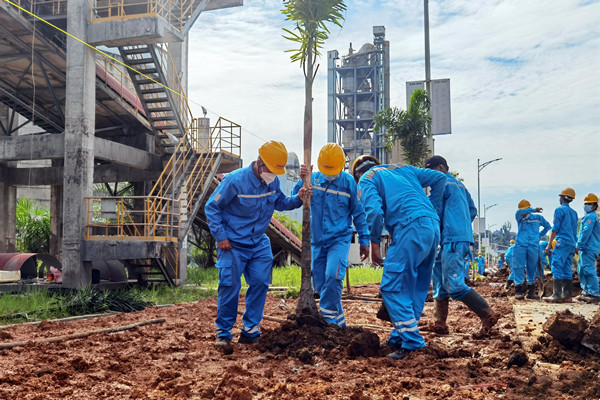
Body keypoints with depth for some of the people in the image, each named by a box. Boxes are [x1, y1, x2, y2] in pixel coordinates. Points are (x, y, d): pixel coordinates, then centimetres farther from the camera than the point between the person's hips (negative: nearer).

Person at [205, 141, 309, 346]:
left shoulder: (273, 182, -1)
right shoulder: (235, 180, -18)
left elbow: (280, 202, 16)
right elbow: (211, 208, -10)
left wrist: (297, 199, -4)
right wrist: (220, 236, -13)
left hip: (259, 243, 5)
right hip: (233, 245, -5)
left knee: (260, 283, 0)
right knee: (230, 287, -6)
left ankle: (250, 331, 13)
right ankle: (223, 332, 11)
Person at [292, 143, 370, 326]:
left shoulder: (348, 182, -4)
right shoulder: (314, 179, 2)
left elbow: (358, 213, 3)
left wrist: (364, 241, 5)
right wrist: (302, 181, -20)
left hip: (339, 239, -4)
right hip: (317, 241, 4)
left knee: (333, 277, -24)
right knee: (321, 285, 7)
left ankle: (328, 319, -13)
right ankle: (338, 322, 20)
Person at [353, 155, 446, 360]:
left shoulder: (367, 179, 11)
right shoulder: (403, 169, 30)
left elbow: (375, 211, -8)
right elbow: (439, 178, 24)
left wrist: (374, 242, 1)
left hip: (410, 227, -8)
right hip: (433, 226, 8)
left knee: (392, 287, -4)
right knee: (417, 286, 14)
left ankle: (411, 342, -8)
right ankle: (400, 337, 20)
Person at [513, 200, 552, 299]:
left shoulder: (538, 218, 15)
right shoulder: (519, 218, 11)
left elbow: (548, 226, 31)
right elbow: (519, 212, -14)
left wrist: (540, 235, 17)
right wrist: (534, 210, -23)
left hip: (533, 246, 2)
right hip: (520, 245, -1)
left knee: (532, 269, 3)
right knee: (519, 268, -9)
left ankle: (531, 291, 7)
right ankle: (518, 290, -10)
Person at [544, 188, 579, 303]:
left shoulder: (560, 209, -3)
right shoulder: (574, 212, 20)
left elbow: (555, 229, -9)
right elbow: (574, 231, 22)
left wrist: (549, 245, -8)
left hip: (563, 242, -8)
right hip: (572, 243, 8)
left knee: (556, 267, -12)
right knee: (567, 270, 8)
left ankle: (557, 295, -19)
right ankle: (567, 295, 5)